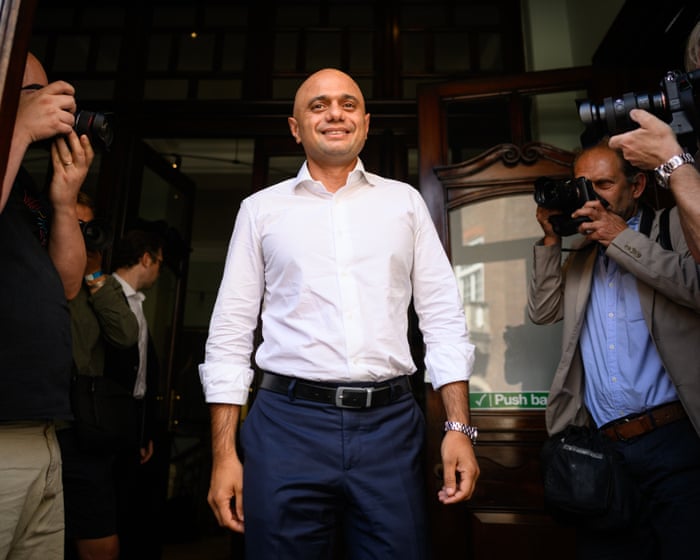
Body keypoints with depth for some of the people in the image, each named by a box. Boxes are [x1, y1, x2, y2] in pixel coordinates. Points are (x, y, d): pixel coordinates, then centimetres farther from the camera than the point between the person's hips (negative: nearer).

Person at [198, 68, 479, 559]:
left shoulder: (405, 201, 10)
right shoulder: (261, 208, 8)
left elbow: (443, 318, 7)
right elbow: (231, 333, 6)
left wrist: (460, 427, -1)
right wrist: (224, 453, 1)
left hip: (391, 424, 1)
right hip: (288, 424, 0)